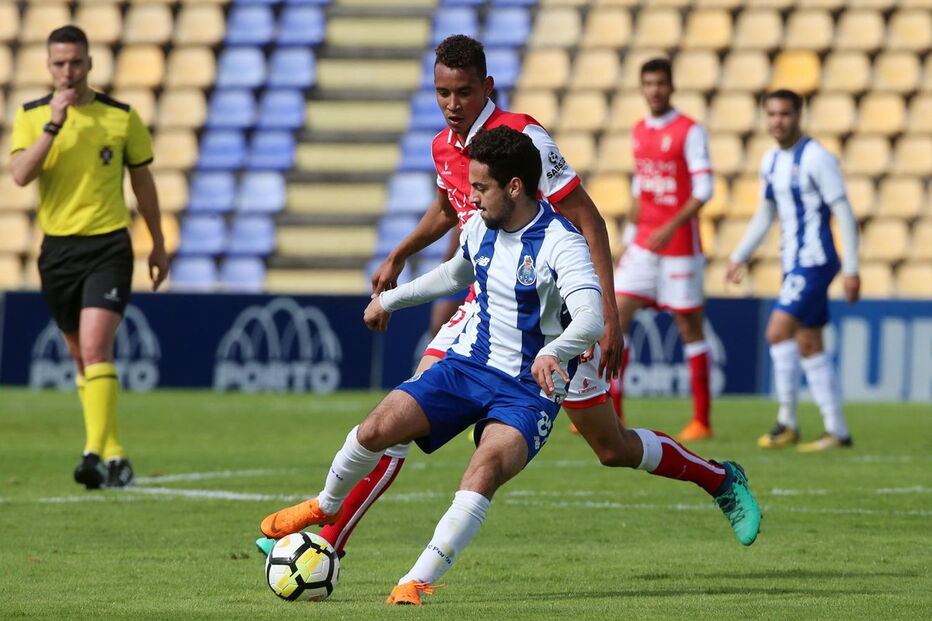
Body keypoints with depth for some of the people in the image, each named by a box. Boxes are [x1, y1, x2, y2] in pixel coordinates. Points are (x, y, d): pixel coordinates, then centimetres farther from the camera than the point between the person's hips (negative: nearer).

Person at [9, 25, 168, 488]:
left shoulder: (122, 117, -1)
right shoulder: (31, 116, 2)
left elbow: (142, 181, 10)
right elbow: (21, 175, -13)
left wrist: (158, 245, 15)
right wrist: (54, 124, -20)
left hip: (108, 245, -3)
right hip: (57, 247, 3)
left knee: (95, 347, -19)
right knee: (80, 356, 10)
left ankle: (96, 454, -26)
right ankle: (114, 455, 21)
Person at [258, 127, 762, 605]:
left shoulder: (561, 245, -19)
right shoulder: (480, 227, 4)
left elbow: (591, 318, -33)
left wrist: (552, 352, -53)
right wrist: (391, 298, 33)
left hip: (529, 386, -6)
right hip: (467, 364, 6)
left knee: (487, 467, -32)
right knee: (380, 426, -13)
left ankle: (418, 582, -33)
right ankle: (327, 506, 17)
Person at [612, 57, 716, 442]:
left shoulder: (690, 132, -8)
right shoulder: (639, 132, 12)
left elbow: (703, 190, -14)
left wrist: (671, 227, -23)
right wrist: (629, 238, 17)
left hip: (680, 246, -6)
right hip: (643, 245, 6)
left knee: (690, 327, -1)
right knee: (615, 317, -3)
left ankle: (701, 420, 6)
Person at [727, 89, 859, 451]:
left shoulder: (816, 158, -11)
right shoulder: (771, 161, 13)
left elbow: (844, 214, -12)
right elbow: (764, 215, 25)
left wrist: (851, 269, -15)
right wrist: (739, 257, 21)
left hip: (814, 261, -9)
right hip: (793, 263, 9)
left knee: (779, 331, -18)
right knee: (808, 345, 8)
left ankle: (787, 422, -9)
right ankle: (837, 431, 12)